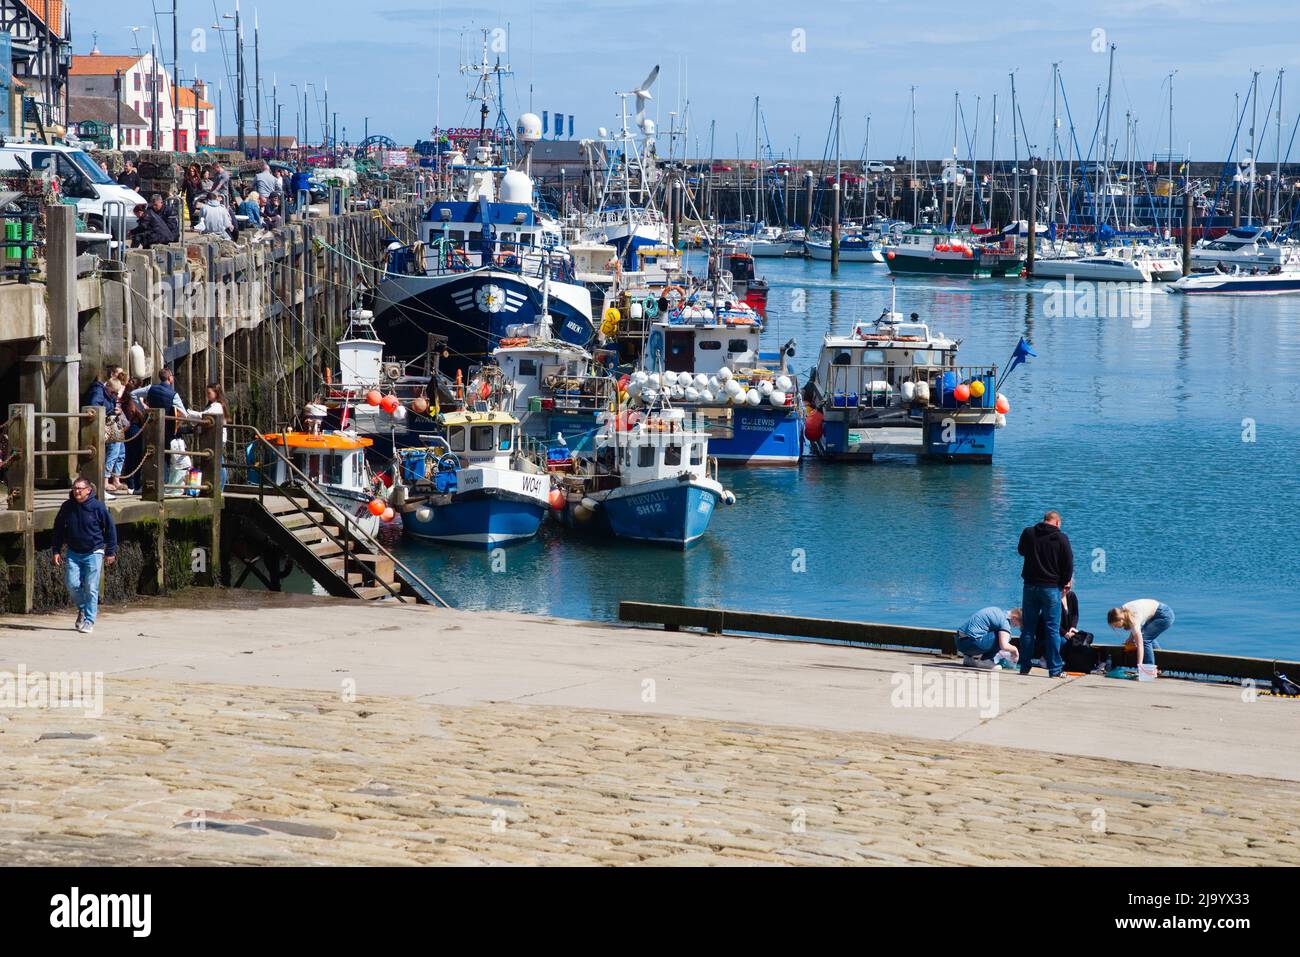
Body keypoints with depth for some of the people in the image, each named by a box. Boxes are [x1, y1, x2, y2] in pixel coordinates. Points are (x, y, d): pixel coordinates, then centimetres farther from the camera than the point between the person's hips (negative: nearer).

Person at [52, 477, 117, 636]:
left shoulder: (97, 506, -9)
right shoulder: (67, 507, 0)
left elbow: (110, 528, -1)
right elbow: (58, 529, 12)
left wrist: (110, 552, 0)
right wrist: (56, 551, 7)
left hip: (93, 553, -3)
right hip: (73, 553, 3)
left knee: (91, 588, -5)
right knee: (72, 584, -2)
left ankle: (89, 620, 3)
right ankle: (82, 609, 25)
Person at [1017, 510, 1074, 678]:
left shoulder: (1028, 533, 0)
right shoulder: (1061, 538, -9)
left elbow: (1021, 551, 20)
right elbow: (1068, 564, -5)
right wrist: (1064, 582, 10)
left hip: (1030, 586, 3)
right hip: (1051, 588, -3)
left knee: (1028, 628, 10)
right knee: (1053, 629, 1)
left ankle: (1025, 666, 11)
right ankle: (1055, 669, -1)